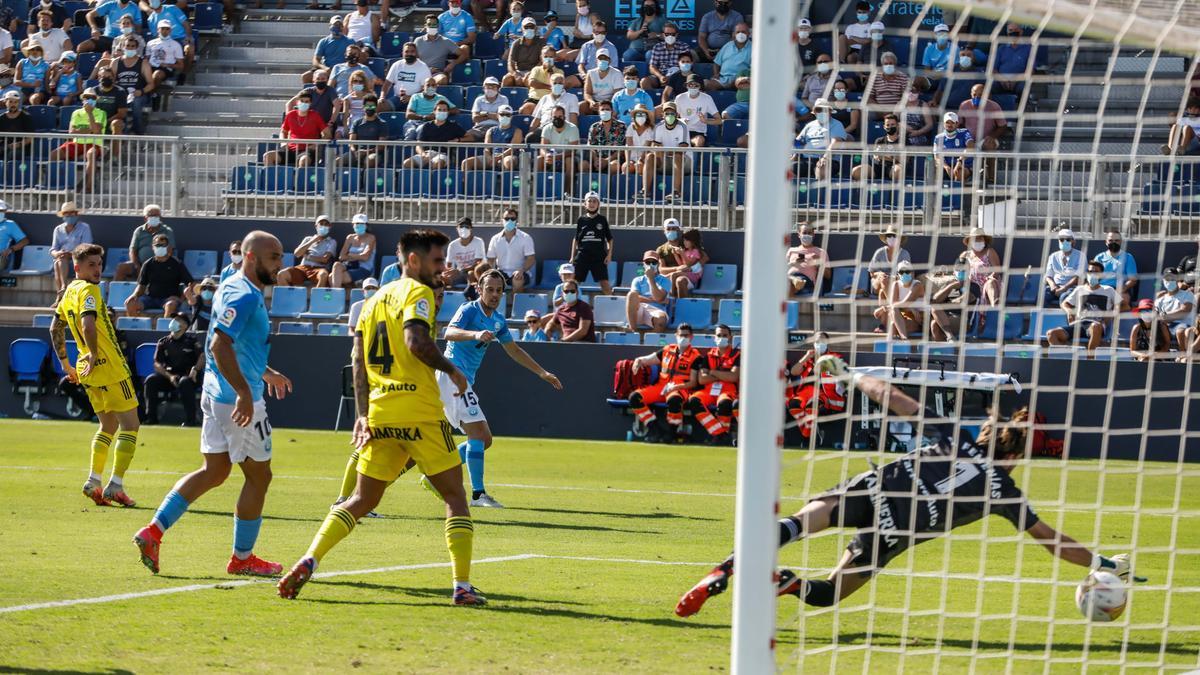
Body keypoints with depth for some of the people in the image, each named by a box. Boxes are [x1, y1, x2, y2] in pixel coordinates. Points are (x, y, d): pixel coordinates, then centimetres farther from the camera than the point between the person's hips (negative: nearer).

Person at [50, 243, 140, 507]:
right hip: (110, 367, -8)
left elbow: (55, 329, 22)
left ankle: (94, 481, 11)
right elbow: (88, 325, -30)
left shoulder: (69, 291, 13)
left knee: (108, 427, 19)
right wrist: (94, 355, -18)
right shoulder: (88, 290, -14)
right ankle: (115, 485, -8)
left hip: (88, 371, 8)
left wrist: (66, 364, 25)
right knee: (129, 426, -1)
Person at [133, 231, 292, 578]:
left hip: (215, 394, 10)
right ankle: (242, 558, 13)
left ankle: (154, 530, 4)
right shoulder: (245, 296, -18)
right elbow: (220, 345, -28)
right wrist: (244, 391, -31)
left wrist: (267, 373, 35)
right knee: (259, 476, 4)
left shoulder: (233, 288, 15)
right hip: (239, 400, -10)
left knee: (214, 471, 14)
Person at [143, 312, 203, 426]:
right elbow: (157, 364, 3)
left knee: (185, 382, -38)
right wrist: (169, 376, -14)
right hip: (168, 375, 3)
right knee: (150, 380, -23)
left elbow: (202, 356, -8)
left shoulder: (191, 340, 5)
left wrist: (195, 369, -27)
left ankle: (190, 419, -33)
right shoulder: (163, 342, 11)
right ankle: (151, 417, -19)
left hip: (188, 375, -3)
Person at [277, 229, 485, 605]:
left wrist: (363, 413, 8)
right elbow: (417, 341, -22)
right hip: (419, 412, -7)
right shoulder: (417, 293, -5)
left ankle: (308, 562, -4)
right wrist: (451, 369, -7)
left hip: (379, 413, 7)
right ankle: (462, 586, -2)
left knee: (363, 500, 13)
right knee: (454, 496, 4)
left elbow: (358, 358, 12)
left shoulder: (377, 298, 18)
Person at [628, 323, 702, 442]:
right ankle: (654, 429, -14)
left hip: (681, 389, -5)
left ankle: (671, 432, -20)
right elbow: (647, 360, 22)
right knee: (634, 397, -17)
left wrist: (675, 387, -17)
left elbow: (693, 383, -2)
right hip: (661, 387, 5)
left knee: (673, 399, -42)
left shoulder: (696, 357, 3)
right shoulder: (667, 351, 18)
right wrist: (638, 361, -3)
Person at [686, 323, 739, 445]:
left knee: (724, 402, -40)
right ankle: (719, 433, -30)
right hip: (709, 390, 4)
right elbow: (702, 379, 3)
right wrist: (724, 376, -3)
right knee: (693, 400, -29)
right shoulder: (709, 355, 16)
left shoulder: (736, 355, 5)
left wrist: (714, 373, -1)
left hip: (728, 391, -4)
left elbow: (733, 377, -11)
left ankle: (722, 435, -22)